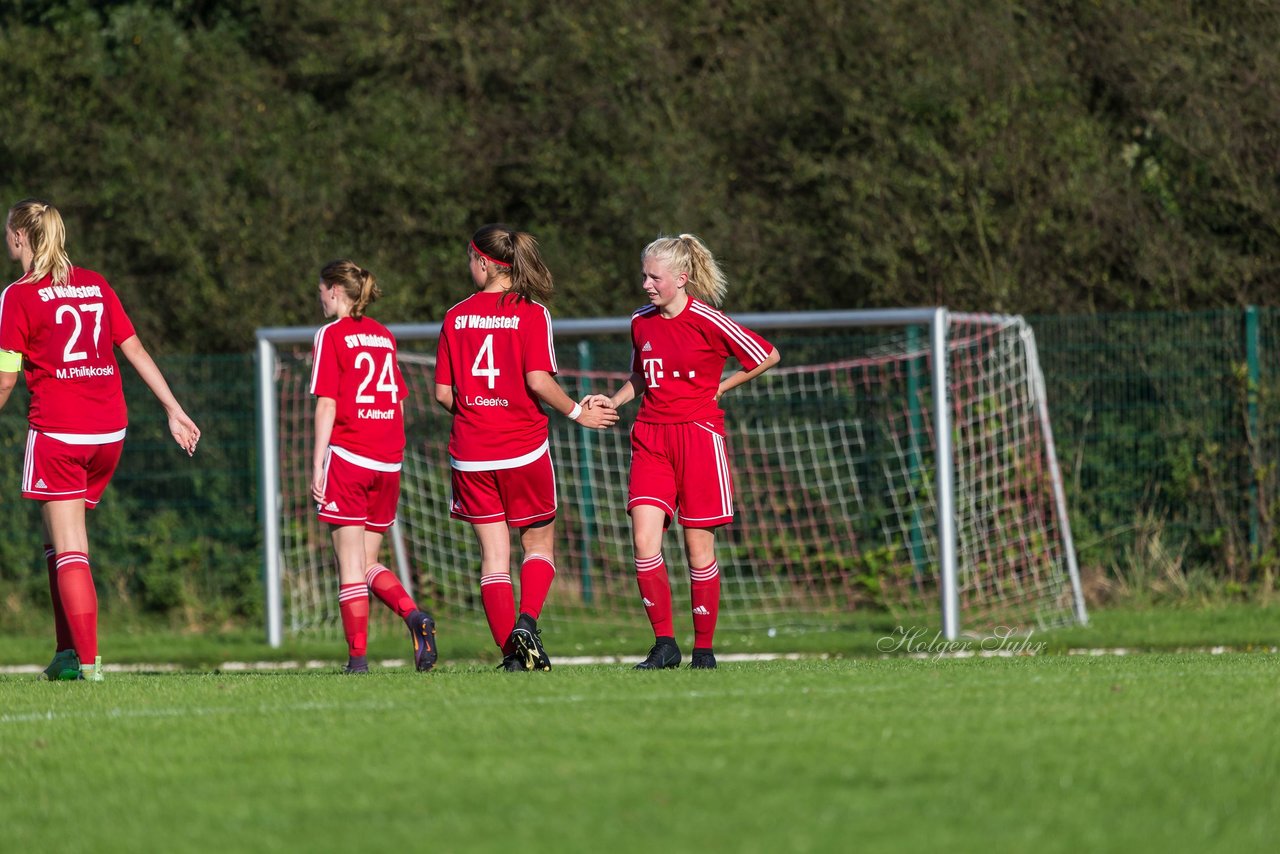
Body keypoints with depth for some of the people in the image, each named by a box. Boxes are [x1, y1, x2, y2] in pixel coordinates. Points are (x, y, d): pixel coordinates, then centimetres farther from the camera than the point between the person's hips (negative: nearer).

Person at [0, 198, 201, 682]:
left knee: (68, 549, -3)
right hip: (109, 430, 6)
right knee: (61, 543, 17)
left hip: (57, 431, -6)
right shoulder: (95, 284, 11)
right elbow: (135, 350, 11)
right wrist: (174, 410, 15)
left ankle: (86, 659, -10)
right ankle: (68, 651, 14)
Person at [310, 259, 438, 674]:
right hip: (388, 461, 6)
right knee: (368, 563, 12)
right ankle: (414, 615, -12)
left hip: (347, 454, -6)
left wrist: (317, 465, -9)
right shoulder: (385, 336, 13)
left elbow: (327, 405, -9)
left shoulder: (331, 335, -4)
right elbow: (398, 402, 14)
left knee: (350, 564, -3)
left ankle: (358, 656, -7)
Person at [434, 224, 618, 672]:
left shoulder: (456, 317, 2)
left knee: (494, 552, 6)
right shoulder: (531, 314, -6)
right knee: (539, 542, 14)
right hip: (523, 449, -2)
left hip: (470, 452, 2)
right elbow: (538, 380, -16)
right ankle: (527, 621, -9)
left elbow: (443, 392, 2)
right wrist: (577, 412, -1)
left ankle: (511, 649, -1)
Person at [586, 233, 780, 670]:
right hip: (651, 437, 4)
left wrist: (720, 387, 2)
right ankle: (664, 643, -4)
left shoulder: (708, 322, -8)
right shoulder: (641, 322, 7)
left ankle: (704, 649, 11)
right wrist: (614, 401, 7)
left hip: (698, 435, -4)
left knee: (699, 547, 0)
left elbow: (768, 356, 1)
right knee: (644, 540, -11)